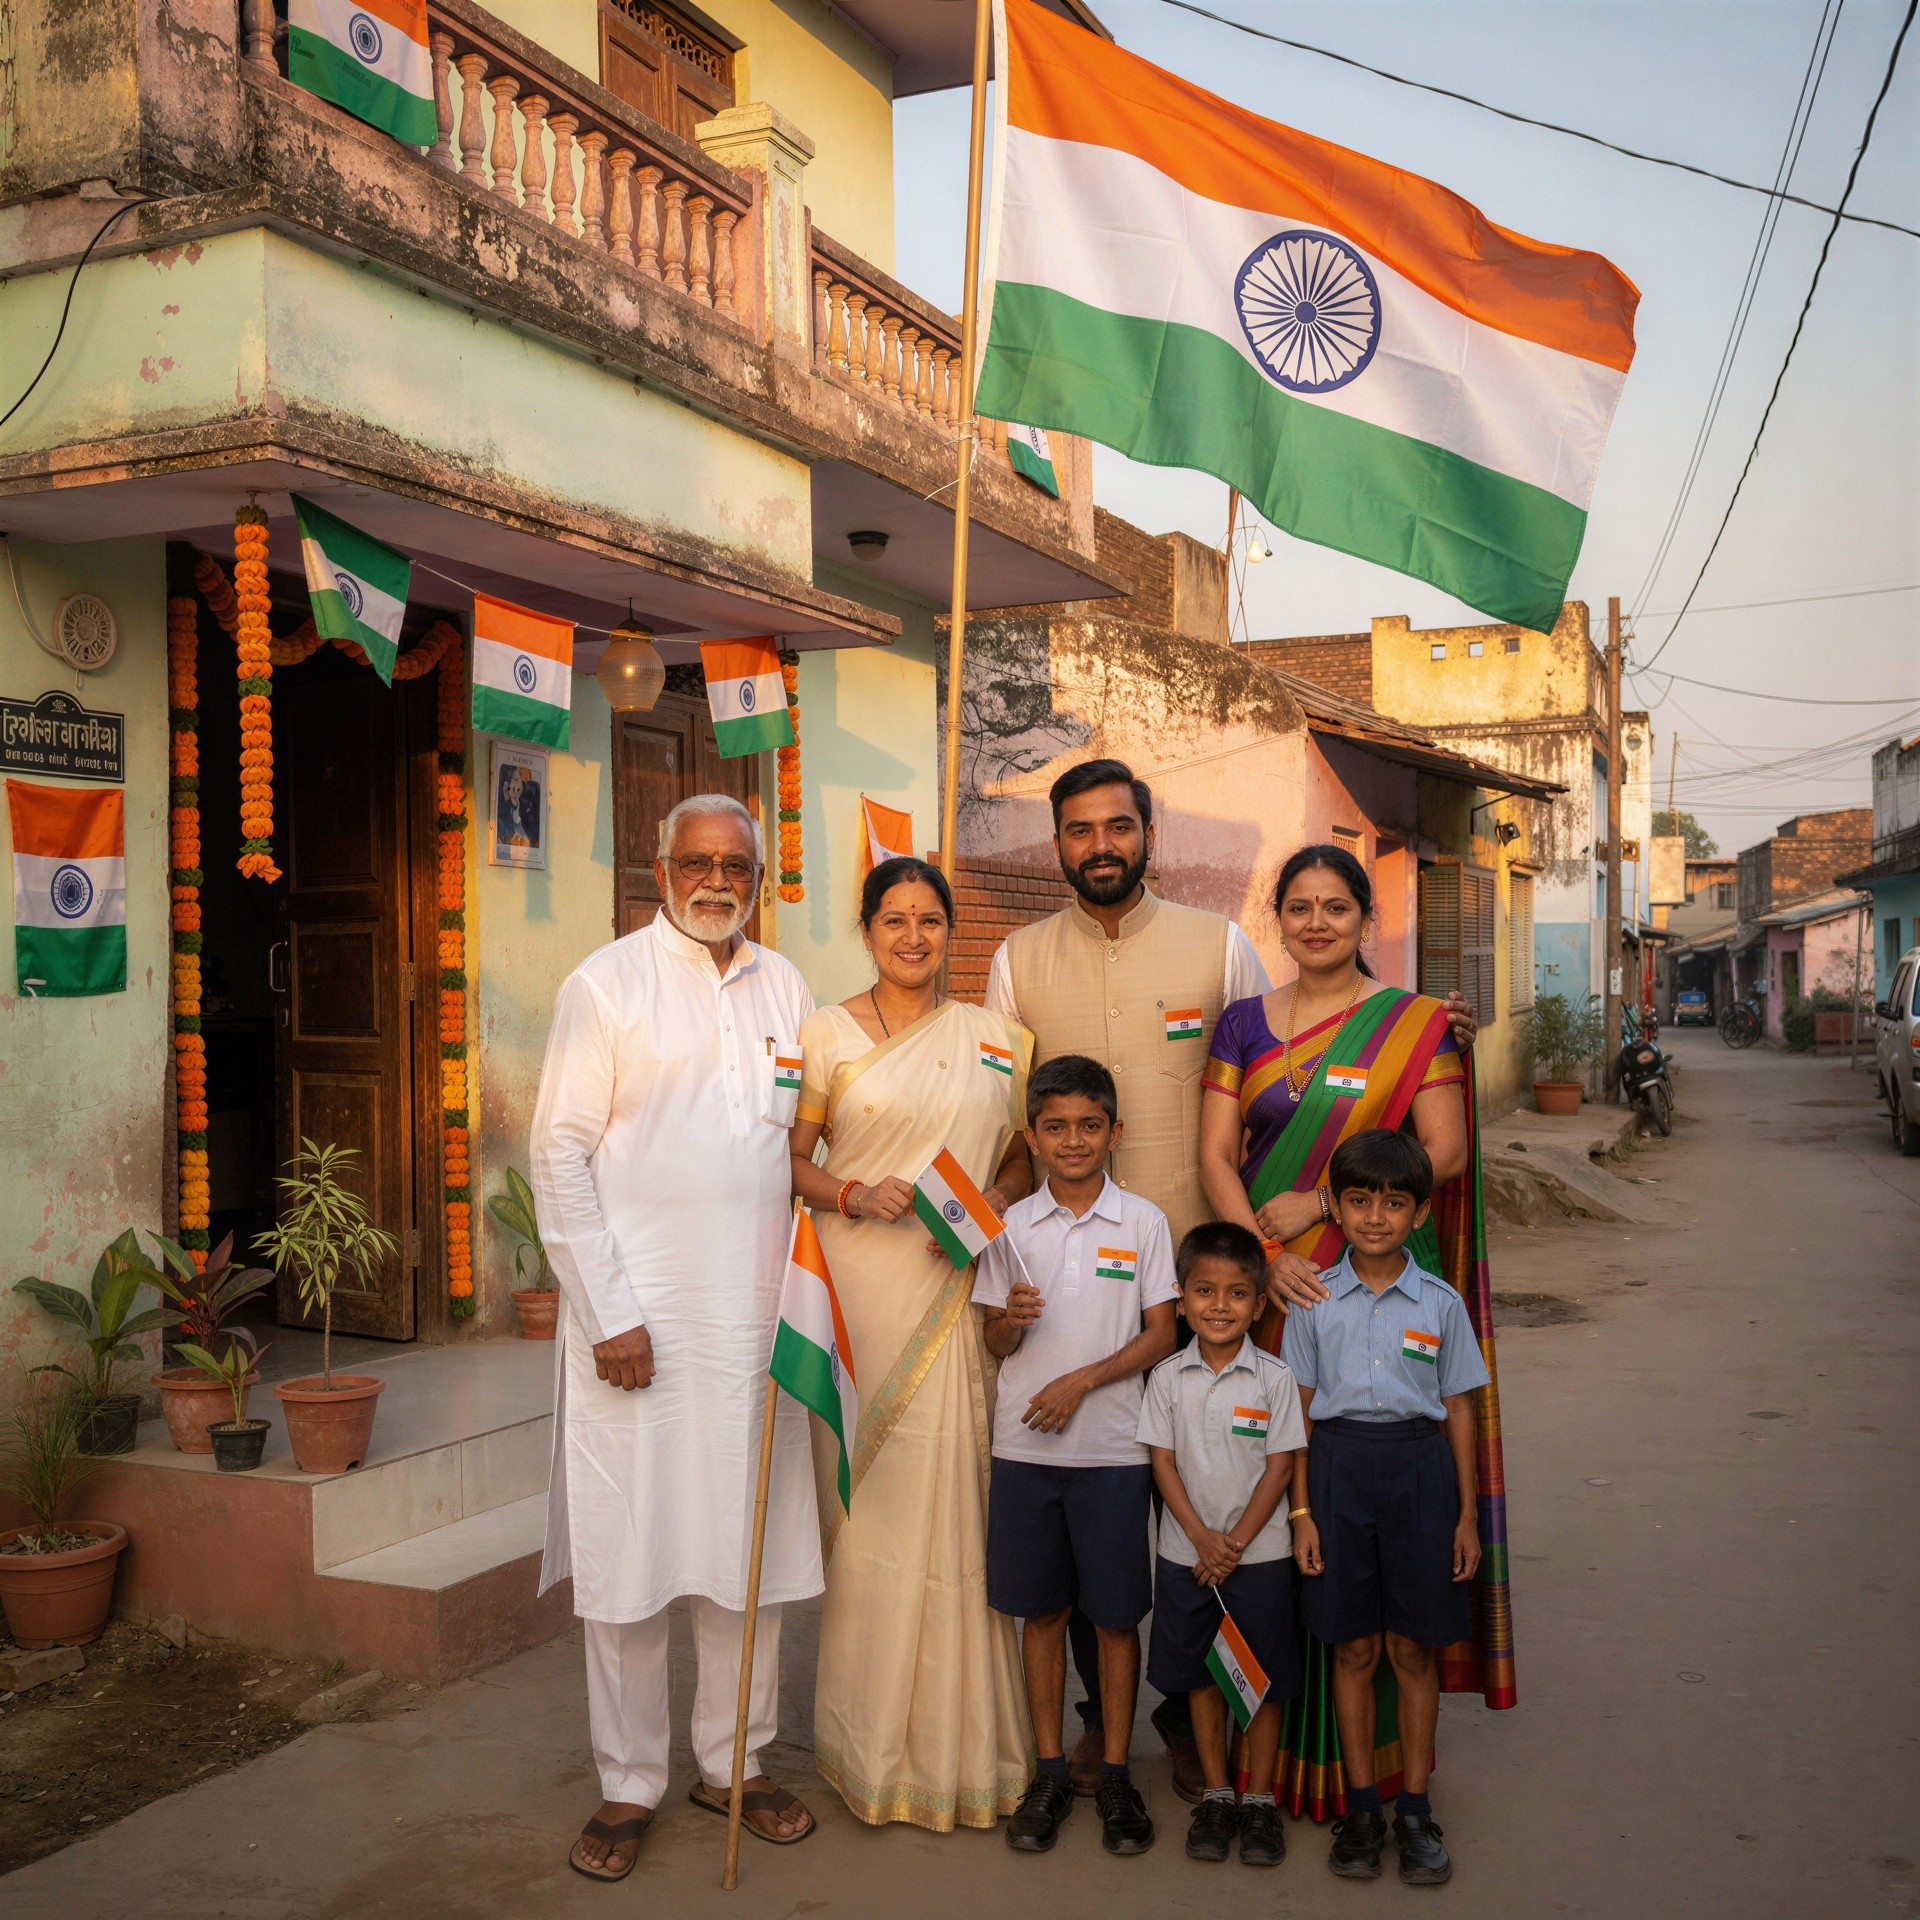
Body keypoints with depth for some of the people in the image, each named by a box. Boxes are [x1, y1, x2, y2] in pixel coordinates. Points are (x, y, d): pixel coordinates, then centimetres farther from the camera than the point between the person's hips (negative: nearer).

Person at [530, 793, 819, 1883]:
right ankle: (630, 1785, 20)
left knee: (751, 1543, 11)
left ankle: (735, 1761, 28)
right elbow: (561, 1155, -6)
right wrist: (608, 1313, -10)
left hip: (756, 1314, 4)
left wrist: (800, 1294, 6)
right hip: (637, 1315, -4)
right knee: (630, 1552, 3)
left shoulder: (785, 990, 10)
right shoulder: (607, 984, -2)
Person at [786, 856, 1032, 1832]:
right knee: (870, 1497, -1)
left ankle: (961, 1741, 17)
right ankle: (874, 1742, 15)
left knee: (958, 1497, 2)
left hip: (961, 1294, 2)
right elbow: (789, 1161, 3)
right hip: (859, 1289, -2)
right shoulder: (825, 1033, 4)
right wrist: (853, 1194, -14)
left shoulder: (996, 1038, 11)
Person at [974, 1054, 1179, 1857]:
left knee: (1117, 1614, 5)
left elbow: (1160, 1334, -1)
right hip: (1025, 1446, 2)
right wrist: (1013, 1319, -15)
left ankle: (1115, 1773, 19)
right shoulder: (1013, 1226, 4)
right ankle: (1050, 1770, 22)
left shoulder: (1143, 1221, -1)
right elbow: (995, 1343, 8)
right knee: (1041, 1611, 9)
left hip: (1113, 1447, -1)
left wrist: (1083, 1380, -12)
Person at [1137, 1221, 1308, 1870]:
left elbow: (1280, 1468, -7)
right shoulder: (1168, 1377, -2)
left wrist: (1234, 1542, -11)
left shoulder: (1274, 1378, -7)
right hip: (1186, 1553, 2)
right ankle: (1216, 1794, 25)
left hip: (1258, 1553, -2)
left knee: (1263, 1678, 6)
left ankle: (1260, 1799, 21)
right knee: (1199, 1674, 11)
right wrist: (1201, 1537, -12)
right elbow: (1163, 1462, -2)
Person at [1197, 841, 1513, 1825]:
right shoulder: (1244, 1023, 10)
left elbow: (1446, 1152, -6)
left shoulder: (1414, 1024, 3)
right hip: (1266, 1283, 2)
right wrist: (1266, 1255, -14)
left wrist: (1320, 1201, -13)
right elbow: (1215, 1155, 2)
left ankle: (1373, 1731, 10)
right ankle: (1275, 1727, 14)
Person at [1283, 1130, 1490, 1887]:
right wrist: (1301, 1511, 0)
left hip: (1418, 1467, 0)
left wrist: (1467, 1516, 5)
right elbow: (1299, 1411, 3)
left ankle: (1415, 1809, 21)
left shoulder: (1441, 1303, 1)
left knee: (1414, 1648, 7)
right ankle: (1360, 1805, 22)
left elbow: (1458, 1411, 5)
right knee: (1352, 1647, 8)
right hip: (1339, 1465, 0)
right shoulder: (1314, 1303, 0)